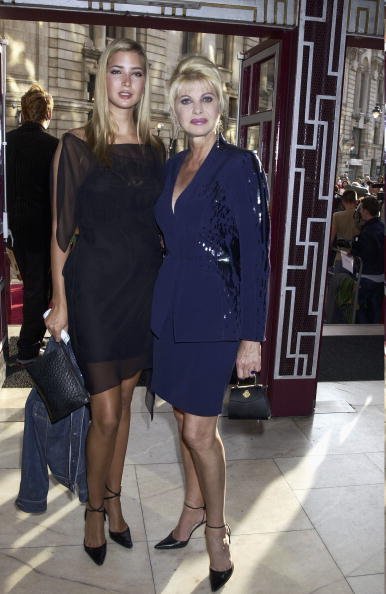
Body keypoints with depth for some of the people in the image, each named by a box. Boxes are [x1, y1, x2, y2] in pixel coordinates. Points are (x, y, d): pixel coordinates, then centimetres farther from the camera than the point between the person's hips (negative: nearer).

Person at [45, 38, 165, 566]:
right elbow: (61, 229, -4)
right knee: (107, 412, -1)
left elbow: (159, 222, 12)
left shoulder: (154, 149, 9)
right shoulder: (77, 146, -3)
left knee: (123, 400, 14)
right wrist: (59, 302, -6)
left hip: (142, 286, 4)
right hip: (94, 287, -4)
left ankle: (114, 500, 31)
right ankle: (96, 508, 24)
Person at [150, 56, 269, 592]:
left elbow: (255, 254, -12)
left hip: (215, 312, -6)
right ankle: (194, 507, 35)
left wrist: (252, 336, -15)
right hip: (171, 308, 7)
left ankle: (217, 528, 21)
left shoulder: (239, 165, -10)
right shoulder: (174, 166, 11)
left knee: (199, 428, -2)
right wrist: (163, 302, 13)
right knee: (185, 418, 16)